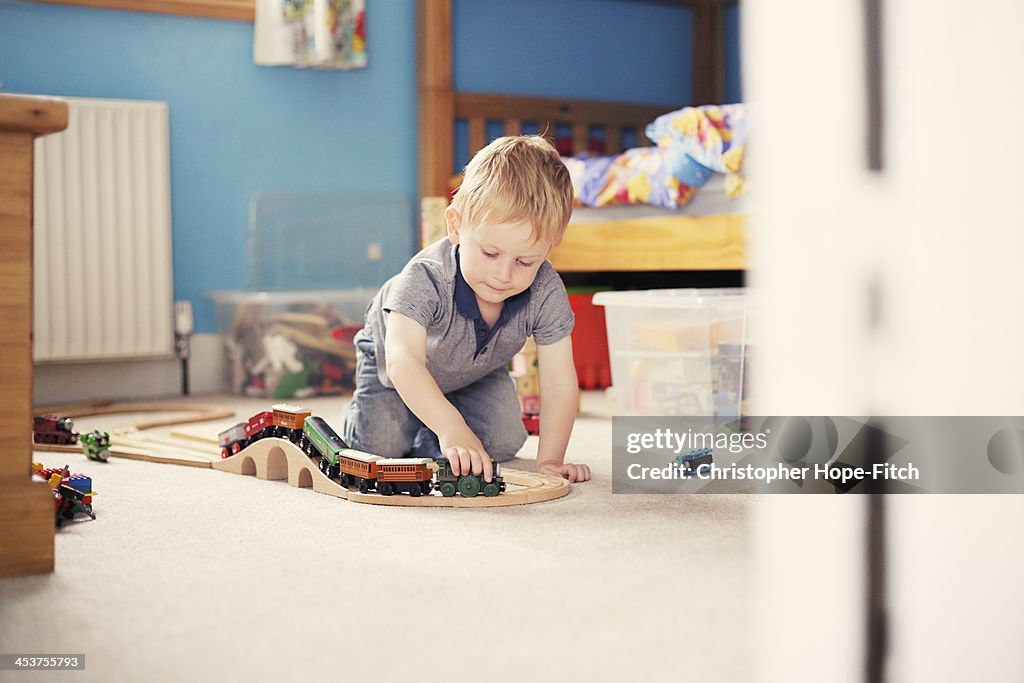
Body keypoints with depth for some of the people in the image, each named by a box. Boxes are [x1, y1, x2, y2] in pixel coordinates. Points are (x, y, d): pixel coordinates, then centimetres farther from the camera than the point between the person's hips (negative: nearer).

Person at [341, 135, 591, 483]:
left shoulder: (546, 293, -35)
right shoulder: (426, 277, -45)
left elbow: (559, 383, -30)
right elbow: (403, 361, -56)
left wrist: (549, 460, -36)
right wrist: (451, 428, -70)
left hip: (477, 371, 3)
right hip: (390, 355, -3)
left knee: (504, 441, -9)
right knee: (382, 445, -15)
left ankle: (427, 435, 19)